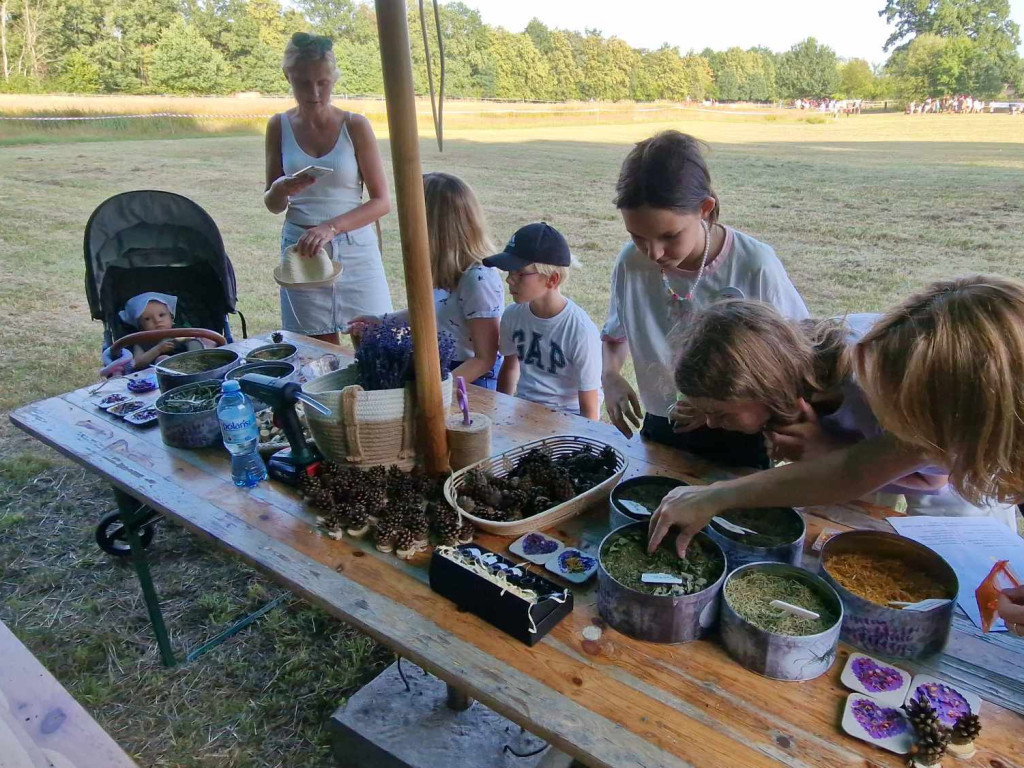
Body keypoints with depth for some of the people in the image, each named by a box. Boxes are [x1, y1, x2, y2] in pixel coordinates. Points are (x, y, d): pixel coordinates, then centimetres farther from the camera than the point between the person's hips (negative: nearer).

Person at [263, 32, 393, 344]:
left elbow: (381, 201, -7)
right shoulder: (280, 126, 5)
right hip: (300, 250, 2)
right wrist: (281, 190, -13)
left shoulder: (355, 125, -3)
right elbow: (272, 205, 11)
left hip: (355, 251, -2)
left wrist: (331, 227, -20)